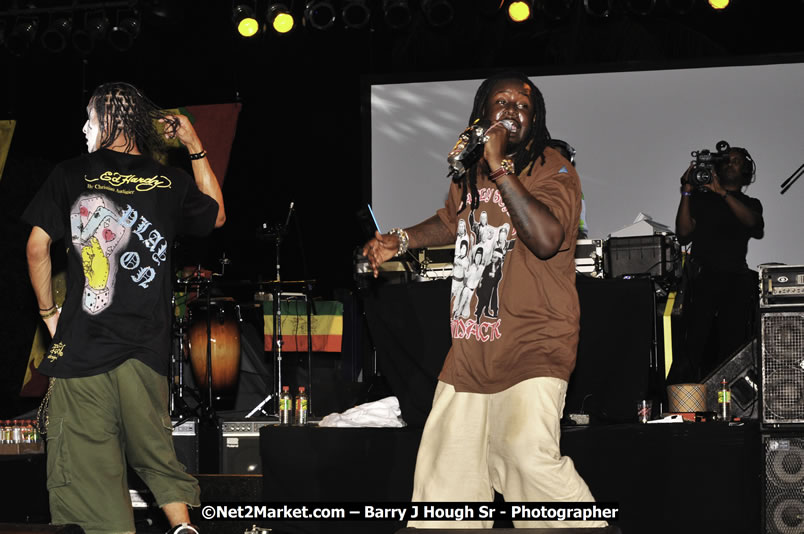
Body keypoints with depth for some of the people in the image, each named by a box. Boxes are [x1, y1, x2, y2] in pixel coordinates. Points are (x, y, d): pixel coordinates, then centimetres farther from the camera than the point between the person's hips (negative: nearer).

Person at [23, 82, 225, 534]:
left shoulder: (70, 175, -1)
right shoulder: (171, 183, 4)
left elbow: (37, 247, -3)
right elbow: (216, 216, 23)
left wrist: (49, 312, 9)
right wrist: (196, 148, 24)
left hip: (81, 344, -3)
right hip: (146, 345, 3)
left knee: (89, 464, 3)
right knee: (154, 450, 18)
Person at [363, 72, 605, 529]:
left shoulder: (553, 170, -9)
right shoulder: (469, 171, 12)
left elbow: (545, 238, -28)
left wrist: (500, 167, -25)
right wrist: (399, 241, 20)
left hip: (533, 343, -7)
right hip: (472, 345, 7)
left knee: (530, 453, -25)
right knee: (447, 461, 14)